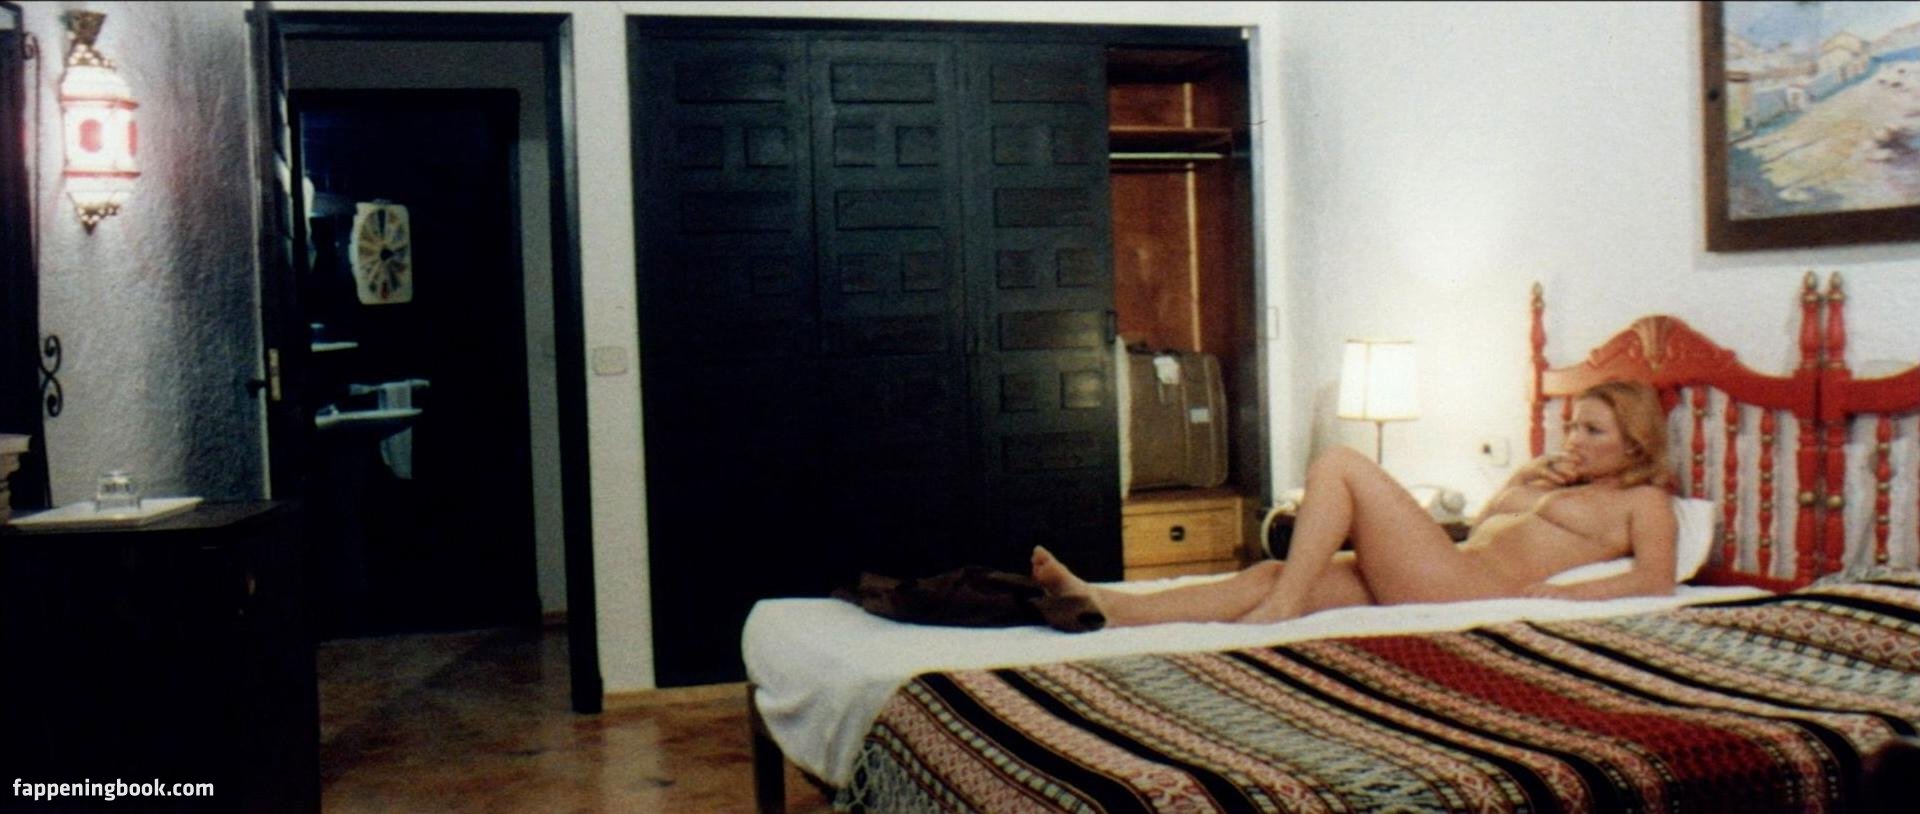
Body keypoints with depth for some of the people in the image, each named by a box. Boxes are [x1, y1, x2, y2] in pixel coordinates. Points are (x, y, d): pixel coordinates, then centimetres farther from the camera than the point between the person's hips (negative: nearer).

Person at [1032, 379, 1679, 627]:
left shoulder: (1644, 502, 13)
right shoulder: (1564, 487, 36)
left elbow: (1656, 581, -7)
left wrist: (1556, 594, -17)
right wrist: (1522, 478, 24)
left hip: (1480, 591, -8)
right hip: (1444, 584, 8)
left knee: (1340, 465, -16)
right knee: (1270, 574, -13)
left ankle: (1278, 611, -20)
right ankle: (1107, 608, -27)